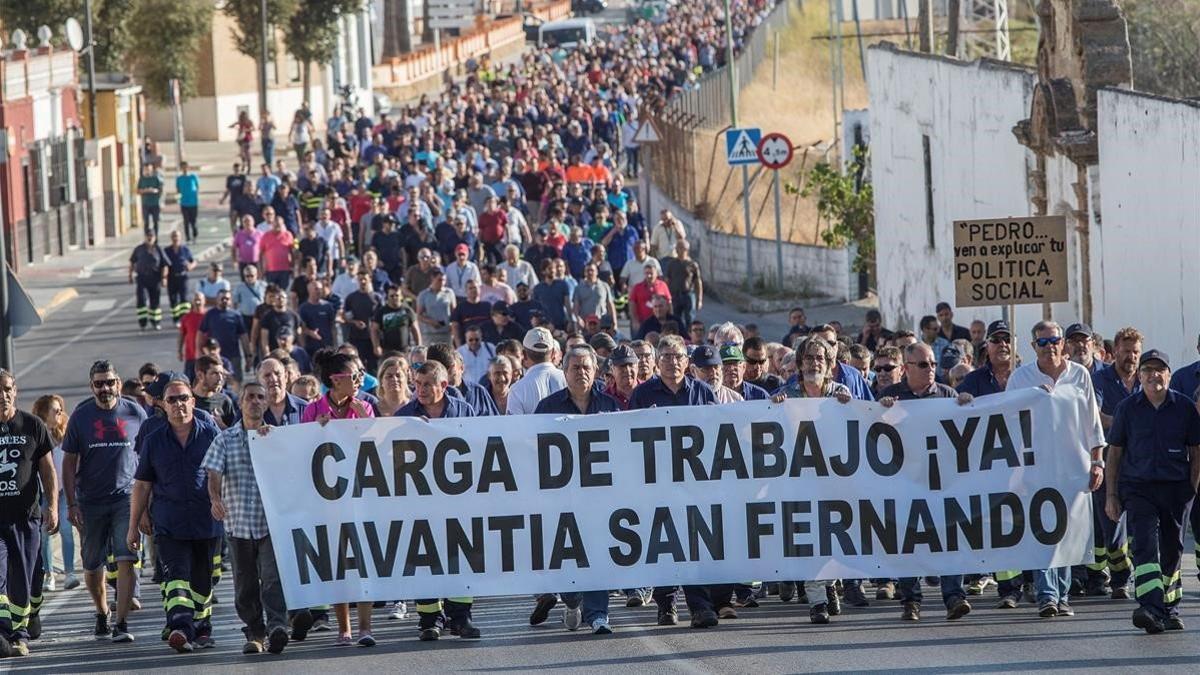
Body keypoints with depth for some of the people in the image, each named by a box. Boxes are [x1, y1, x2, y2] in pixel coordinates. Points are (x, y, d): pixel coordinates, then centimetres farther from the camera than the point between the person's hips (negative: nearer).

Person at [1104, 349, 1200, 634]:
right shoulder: (1127, 408, 4)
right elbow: (1114, 453, 9)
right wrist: (1111, 495, 4)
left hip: (1176, 488, 1)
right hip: (1138, 488, -1)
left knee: (1172, 551, 10)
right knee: (1145, 545, -17)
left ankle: (1170, 609, 26)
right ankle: (1151, 608, -29)